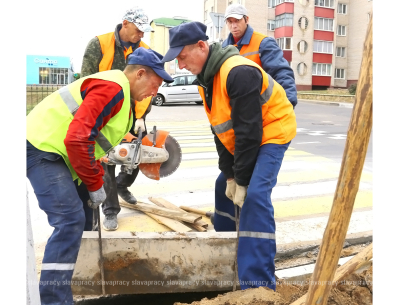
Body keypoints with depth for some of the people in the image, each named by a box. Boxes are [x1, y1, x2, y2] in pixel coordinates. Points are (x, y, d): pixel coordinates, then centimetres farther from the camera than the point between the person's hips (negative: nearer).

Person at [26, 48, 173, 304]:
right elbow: (78, 139, -28)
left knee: (81, 214, 16)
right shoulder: (112, 88, -19)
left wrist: (96, 182, 11)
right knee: (70, 220, -18)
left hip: (52, 150, 11)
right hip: (41, 147, -11)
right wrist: (95, 185, -18)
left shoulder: (121, 94, 15)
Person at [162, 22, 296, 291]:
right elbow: (220, 129, 3)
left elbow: (248, 130, -28)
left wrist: (241, 179, -20)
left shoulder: (238, 73, -29)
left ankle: (258, 283, -15)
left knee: (254, 195, -22)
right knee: (223, 186, 15)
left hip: (272, 133, -9)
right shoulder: (206, 78, 1)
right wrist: (229, 173, -1)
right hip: (241, 140, 9)